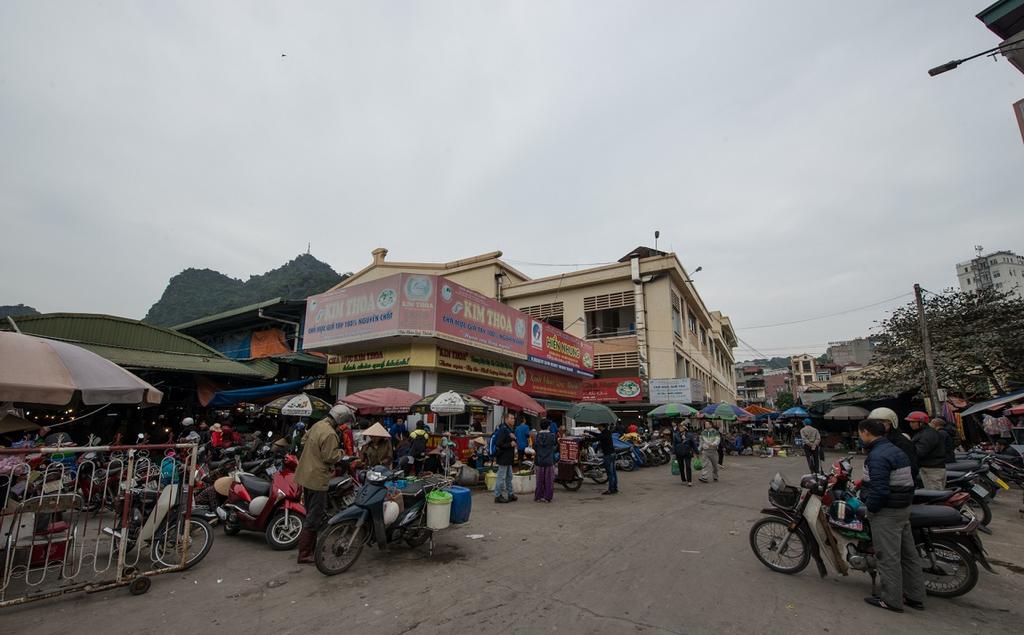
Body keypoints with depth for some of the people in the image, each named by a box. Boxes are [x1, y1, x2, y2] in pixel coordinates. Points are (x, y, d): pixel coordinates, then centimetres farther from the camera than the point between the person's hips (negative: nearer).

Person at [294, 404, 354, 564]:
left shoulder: (317, 425, 7)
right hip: (317, 478, -10)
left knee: (312, 514, 22)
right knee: (314, 518, -1)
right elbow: (329, 457, -23)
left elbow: (304, 441, 18)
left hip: (305, 474, 10)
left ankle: (311, 546, 34)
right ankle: (305, 555, 5)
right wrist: (340, 452, -6)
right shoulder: (330, 434, -23)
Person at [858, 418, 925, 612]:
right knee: (908, 553, 16)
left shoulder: (877, 456, -22)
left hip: (886, 513, -10)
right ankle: (915, 596, 27)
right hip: (904, 509, 10)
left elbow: (879, 490, -26)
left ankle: (892, 600, 9)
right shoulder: (897, 451, 10)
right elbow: (909, 481, 18)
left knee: (888, 556, 0)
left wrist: (870, 507, -11)